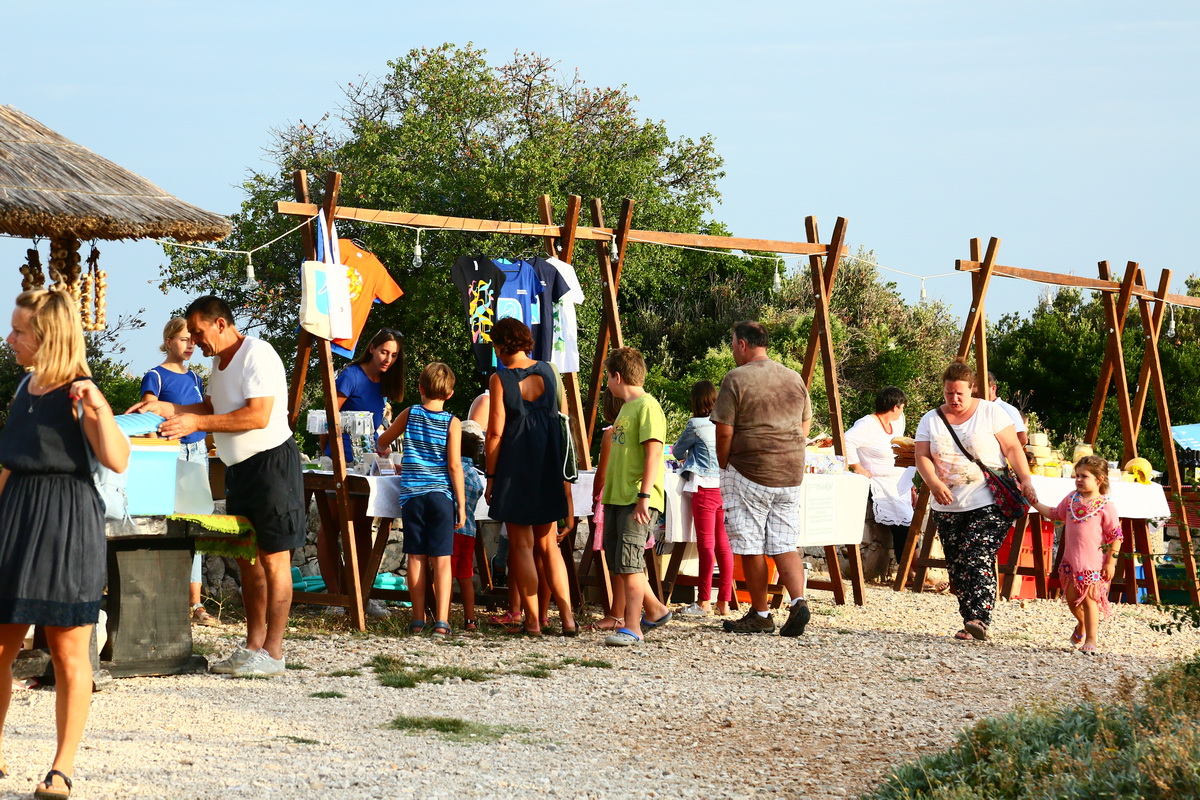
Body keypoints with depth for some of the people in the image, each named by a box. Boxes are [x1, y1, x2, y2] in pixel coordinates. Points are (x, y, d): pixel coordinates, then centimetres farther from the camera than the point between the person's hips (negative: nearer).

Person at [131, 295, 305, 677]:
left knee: (273, 558, -7)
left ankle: (273, 653, -7)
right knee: (247, 559, 10)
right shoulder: (220, 361, 15)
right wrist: (166, 408, 5)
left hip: (271, 463, -10)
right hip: (238, 469, 10)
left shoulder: (256, 355, -16)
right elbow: (211, 408, 20)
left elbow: (258, 416, -24)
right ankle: (253, 646, 14)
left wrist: (197, 423, -24)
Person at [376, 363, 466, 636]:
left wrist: (381, 449, 46)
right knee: (442, 559, -1)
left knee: (416, 559, 6)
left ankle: (418, 620, 9)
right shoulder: (452, 423, -2)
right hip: (442, 495, -2)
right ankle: (441, 621, -7)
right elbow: (454, 465, -6)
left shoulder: (410, 414, 6)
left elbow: (382, 441, 22)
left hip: (412, 495, 2)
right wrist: (461, 503, -1)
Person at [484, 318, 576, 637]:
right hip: (548, 464, 5)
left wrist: (490, 476, -5)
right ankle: (567, 615, 3)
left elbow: (496, 432, -12)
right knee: (547, 544, 12)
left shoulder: (500, 379, -11)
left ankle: (532, 620, 0)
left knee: (521, 545, 2)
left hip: (515, 465, -5)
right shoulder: (547, 371, 5)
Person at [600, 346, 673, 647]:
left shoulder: (647, 406, -10)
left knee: (629, 561, -14)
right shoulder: (626, 408, 20)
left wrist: (645, 495, -24)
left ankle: (632, 628, -14)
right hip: (617, 498, 10)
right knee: (617, 563, 12)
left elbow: (653, 454, -18)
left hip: (638, 501, -10)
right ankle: (655, 609, 27)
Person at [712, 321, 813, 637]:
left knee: (751, 546, 4)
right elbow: (804, 428, 16)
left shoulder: (737, 379, -8)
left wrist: (723, 469, 5)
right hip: (791, 475, 6)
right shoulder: (795, 379, 11)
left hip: (749, 472, -6)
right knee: (784, 544, 8)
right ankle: (798, 601, -12)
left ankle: (760, 615, 9)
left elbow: (724, 432, -9)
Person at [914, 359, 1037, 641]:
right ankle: (970, 623, 8)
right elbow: (922, 457, 2)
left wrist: (1026, 481, -13)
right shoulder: (931, 420, 10)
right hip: (947, 508, 5)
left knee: (978, 559, -18)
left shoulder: (990, 412, 2)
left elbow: (1012, 448, -1)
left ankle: (979, 620, -26)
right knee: (957, 567, 2)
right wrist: (934, 483, -17)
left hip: (989, 504, -5)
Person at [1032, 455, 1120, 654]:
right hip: (1071, 560, 6)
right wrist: (1034, 503, 17)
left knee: (1089, 598, -4)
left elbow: (1116, 535, -8)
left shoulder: (1105, 505, -10)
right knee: (1071, 598, 12)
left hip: (1094, 562, -6)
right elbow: (1054, 514, 23)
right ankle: (1082, 624, 40)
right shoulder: (1071, 499, 8)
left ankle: (1091, 639, 5)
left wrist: (1111, 561, -11)